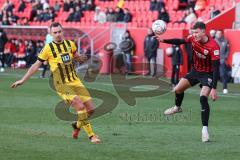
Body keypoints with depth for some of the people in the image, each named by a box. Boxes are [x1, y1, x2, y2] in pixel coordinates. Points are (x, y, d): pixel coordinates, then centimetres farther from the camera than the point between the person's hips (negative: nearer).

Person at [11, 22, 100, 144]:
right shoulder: (48, 48, -7)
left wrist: (80, 58, 0)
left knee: (90, 109, 1)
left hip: (75, 82, 5)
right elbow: (36, 65, 0)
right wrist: (22, 80, 0)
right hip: (62, 84, -5)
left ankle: (77, 125, 30)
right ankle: (91, 135, -12)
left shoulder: (70, 44, 5)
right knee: (80, 106, -22)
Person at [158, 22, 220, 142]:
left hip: (208, 74, -6)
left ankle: (205, 129, -15)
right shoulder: (193, 38, -15)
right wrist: (163, 40, -7)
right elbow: (180, 41, 6)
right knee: (178, 89, 11)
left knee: (203, 98, -23)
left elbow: (216, 68, -31)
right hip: (196, 70, 6)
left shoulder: (213, 46, -32)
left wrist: (214, 89, -34)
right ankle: (177, 107, 44)